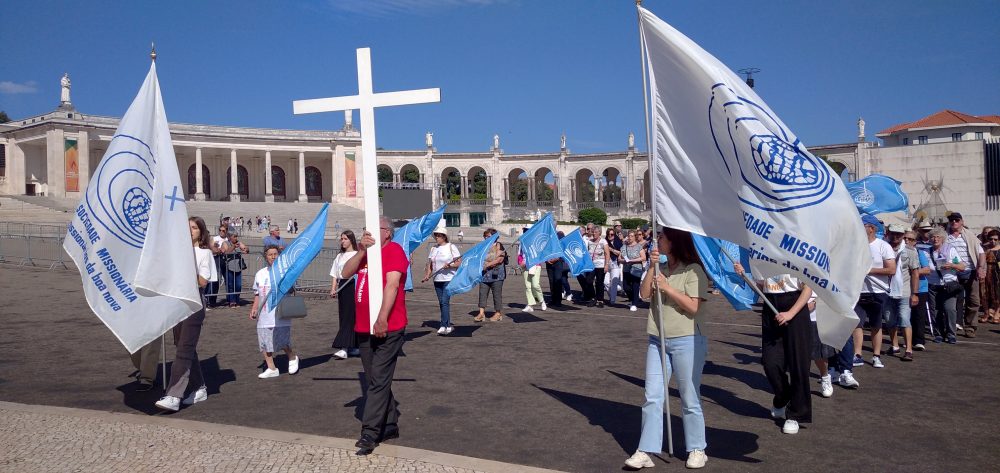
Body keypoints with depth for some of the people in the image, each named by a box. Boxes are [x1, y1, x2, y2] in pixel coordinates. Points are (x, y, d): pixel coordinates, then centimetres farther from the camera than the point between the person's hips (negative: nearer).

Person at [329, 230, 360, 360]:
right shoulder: (339, 256, 16)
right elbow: (335, 275, 15)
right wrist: (333, 288, 4)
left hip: (353, 286, -7)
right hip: (342, 287, 7)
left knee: (350, 316, -10)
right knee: (343, 316, 7)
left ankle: (344, 349, -15)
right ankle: (353, 347, 17)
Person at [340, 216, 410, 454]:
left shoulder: (394, 250, -7)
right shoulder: (365, 253, 18)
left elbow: (392, 284, -18)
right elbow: (346, 273, 5)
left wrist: (382, 319, -25)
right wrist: (361, 251, -8)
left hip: (388, 329, -8)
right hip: (364, 328, 8)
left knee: (378, 381, -8)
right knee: (376, 381, 14)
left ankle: (369, 433, -6)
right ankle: (390, 425, 26)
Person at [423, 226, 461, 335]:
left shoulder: (451, 247, -4)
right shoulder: (433, 248, 13)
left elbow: (459, 263, -7)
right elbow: (430, 263, 16)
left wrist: (449, 265, -23)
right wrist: (427, 275, 1)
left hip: (449, 279, -6)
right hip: (437, 280, 7)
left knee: (445, 301, -15)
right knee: (441, 303, 8)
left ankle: (444, 326, -14)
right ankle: (448, 326, 16)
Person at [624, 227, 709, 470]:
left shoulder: (694, 270, -8)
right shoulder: (661, 269, 12)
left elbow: (693, 307, -16)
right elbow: (645, 294, -1)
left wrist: (668, 287, -17)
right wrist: (652, 266, -8)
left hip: (687, 342, -6)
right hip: (657, 340, 6)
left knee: (690, 399, 5)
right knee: (652, 397, 4)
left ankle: (697, 449, 21)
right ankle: (646, 451, 8)